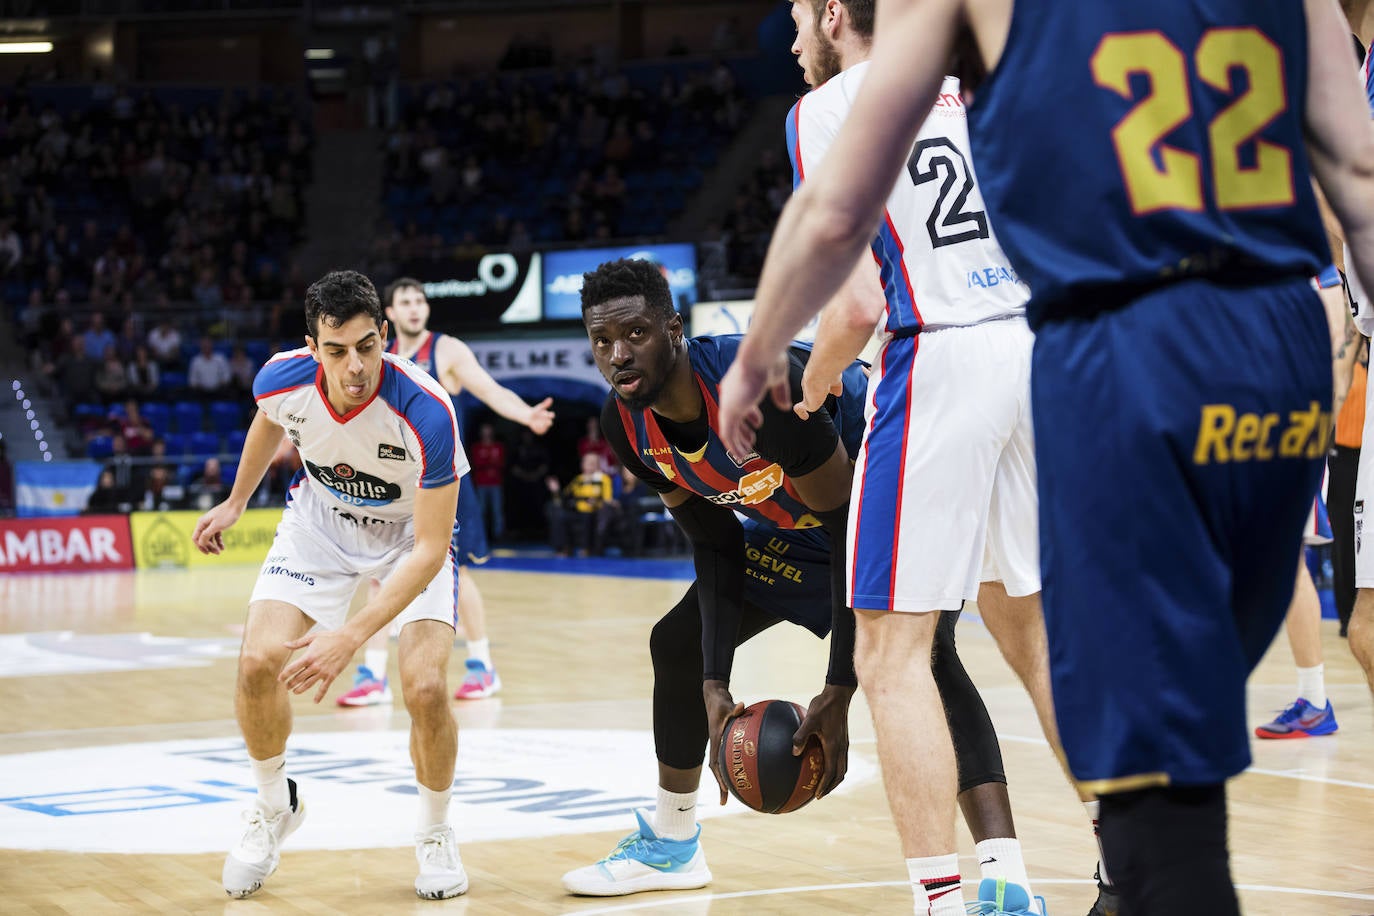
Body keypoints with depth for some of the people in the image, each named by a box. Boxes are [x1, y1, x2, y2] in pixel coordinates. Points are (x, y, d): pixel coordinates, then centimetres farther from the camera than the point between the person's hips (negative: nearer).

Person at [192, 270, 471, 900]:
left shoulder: (426, 412, -38)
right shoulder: (283, 378, -25)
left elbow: (431, 550, -34)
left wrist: (353, 635, -43)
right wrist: (235, 503, 18)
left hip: (412, 532, -3)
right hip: (320, 517, 3)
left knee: (425, 687, -21)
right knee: (259, 663, -14)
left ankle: (435, 834, 8)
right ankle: (274, 807, 15)